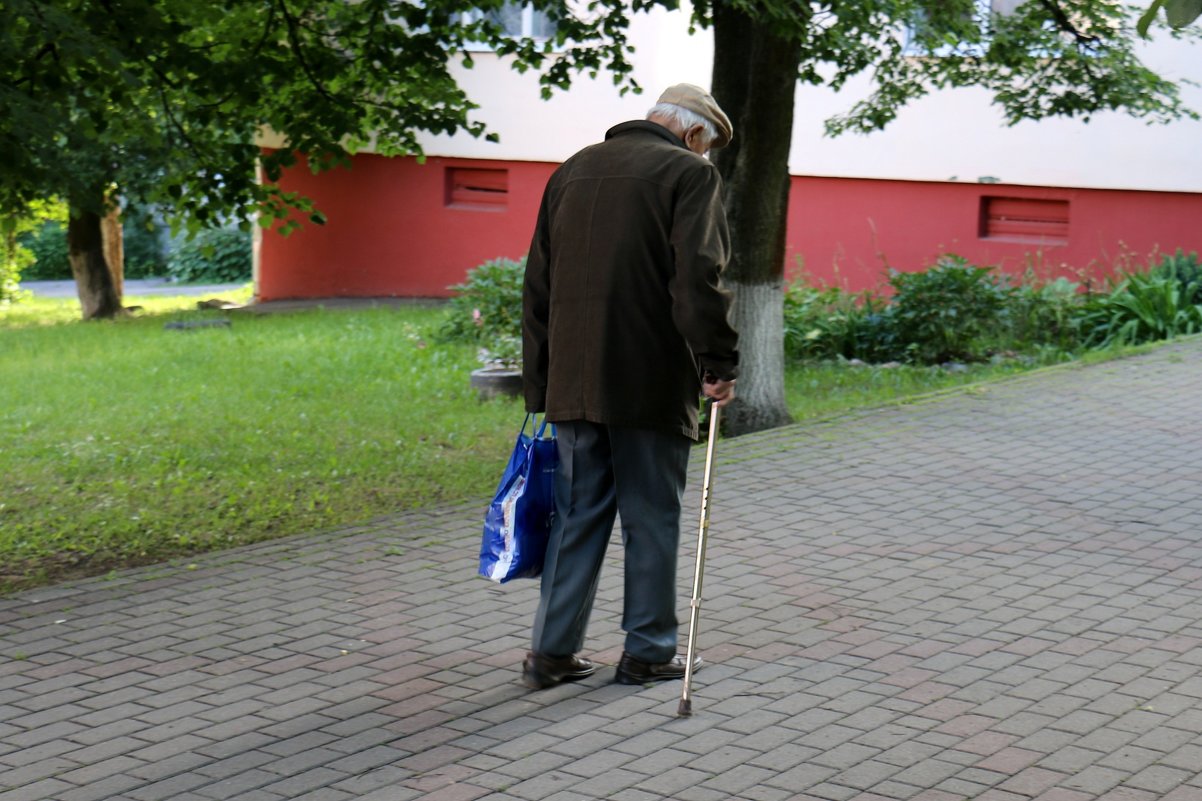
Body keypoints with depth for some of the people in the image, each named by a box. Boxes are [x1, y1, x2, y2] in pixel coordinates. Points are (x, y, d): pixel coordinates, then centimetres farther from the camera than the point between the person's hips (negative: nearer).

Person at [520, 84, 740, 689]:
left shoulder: (572, 170, 16)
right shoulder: (689, 173, -4)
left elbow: (537, 285, 16)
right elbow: (698, 279, -17)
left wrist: (541, 383, 18)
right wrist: (718, 363, -12)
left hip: (574, 384, 6)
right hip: (650, 385, -6)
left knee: (578, 514, 12)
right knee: (652, 518, 6)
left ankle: (552, 651, 11)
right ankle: (648, 652, 14)